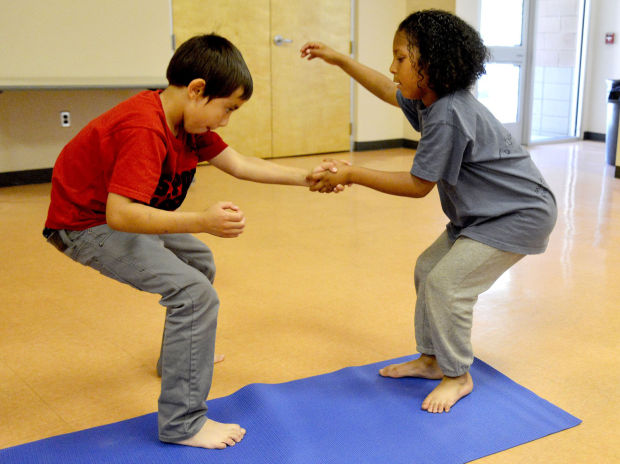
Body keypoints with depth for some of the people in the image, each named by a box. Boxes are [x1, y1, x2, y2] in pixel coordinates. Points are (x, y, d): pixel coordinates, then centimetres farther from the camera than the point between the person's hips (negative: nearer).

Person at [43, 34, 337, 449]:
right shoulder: (145, 130, -30)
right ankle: (183, 422, -11)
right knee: (195, 293, -21)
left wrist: (306, 178, -1)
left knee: (200, 263, 25)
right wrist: (203, 221, -44)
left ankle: (181, 357, 46)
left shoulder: (188, 120, -1)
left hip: (121, 216, 10)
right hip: (88, 225, -10)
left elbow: (239, 164, 2)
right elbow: (120, 214, -38)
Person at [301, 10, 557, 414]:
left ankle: (458, 376, 6)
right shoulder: (429, 99, 1)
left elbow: (418, 185, -24)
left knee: (446, 283, -15)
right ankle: (433, 360, 24)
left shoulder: (447, 115, -29)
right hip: (481, 211, 10)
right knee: (428, 269, 11)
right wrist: (339, 59, 21)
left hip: (522, 213, -10)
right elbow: (388, 91, 21)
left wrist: (351, 175, -21)